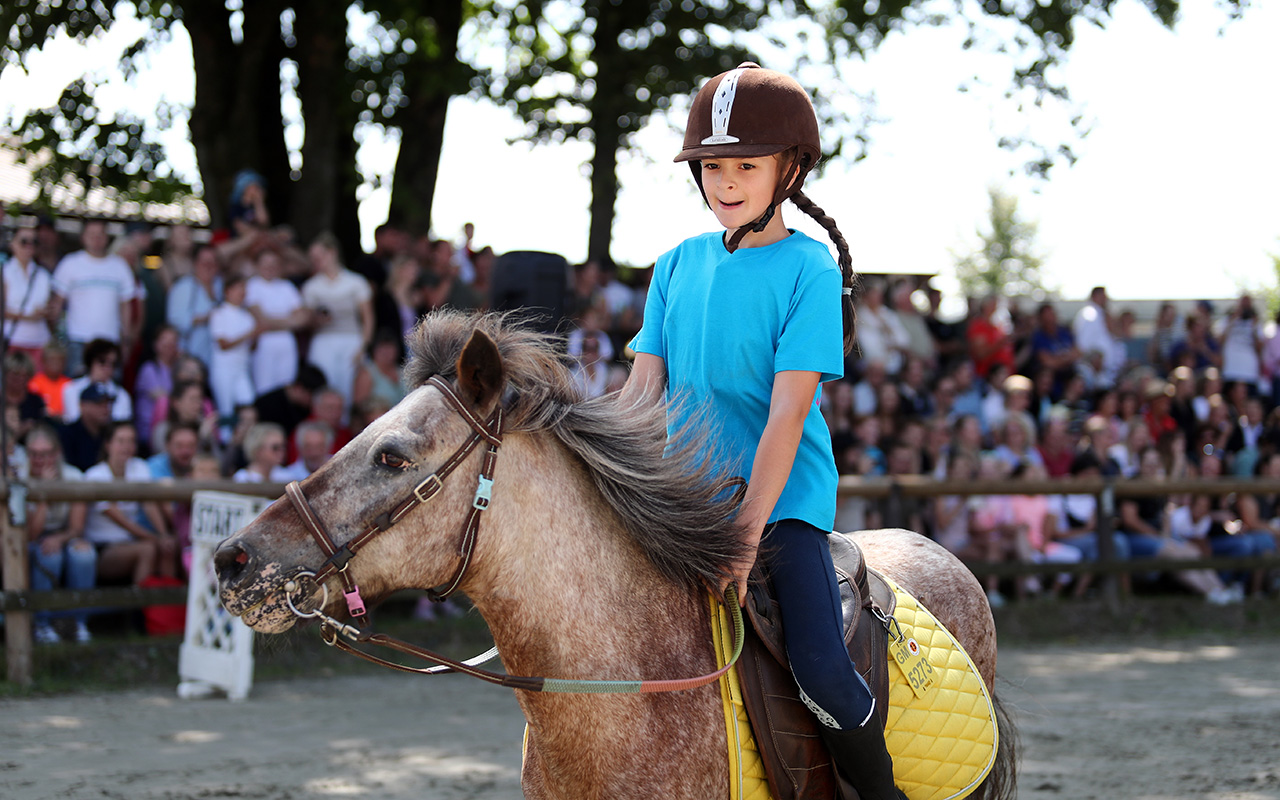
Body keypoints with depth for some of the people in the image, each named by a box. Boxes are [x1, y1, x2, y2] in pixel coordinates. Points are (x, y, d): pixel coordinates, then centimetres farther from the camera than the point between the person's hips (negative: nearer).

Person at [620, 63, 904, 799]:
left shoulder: (809, 270, -7)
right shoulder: (678, 267, 8)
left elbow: (788, 411, -14)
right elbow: (643, 391, 7)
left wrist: (747, 533, -21)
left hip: (786, 497, -5)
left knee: (825, 675, -21)